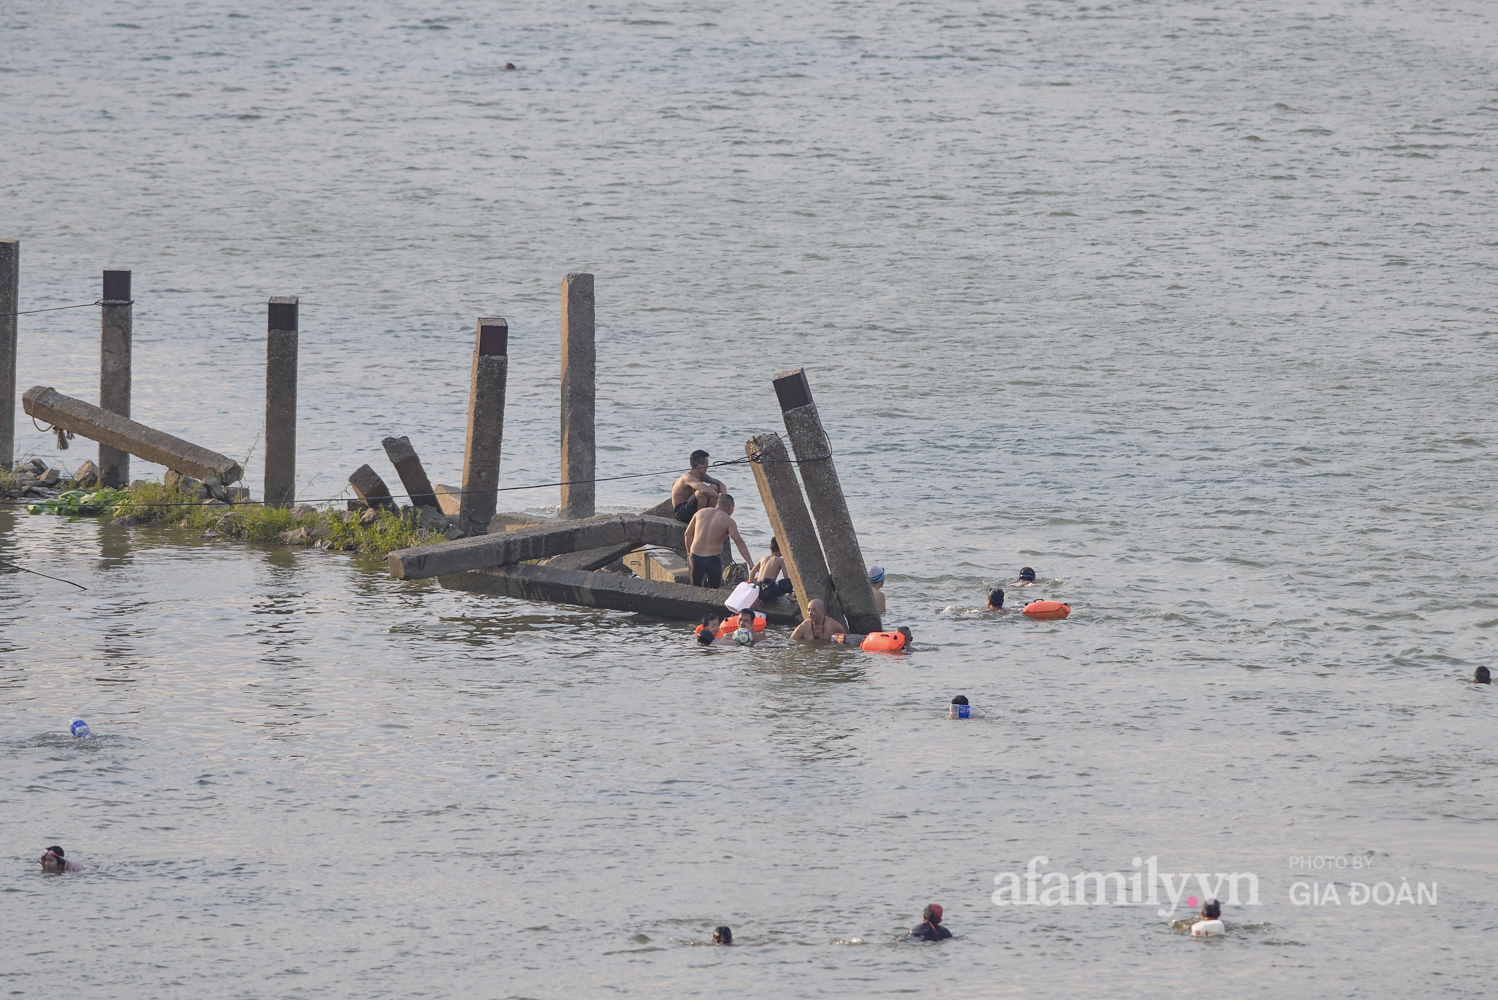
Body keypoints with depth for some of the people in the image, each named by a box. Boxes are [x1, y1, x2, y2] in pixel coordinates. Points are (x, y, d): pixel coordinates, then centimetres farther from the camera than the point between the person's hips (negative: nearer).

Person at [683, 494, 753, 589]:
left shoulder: (701, 513, 9)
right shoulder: (728, 521, -4)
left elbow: (688, 534, 13)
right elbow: (739, 542, -11)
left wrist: (689, 552, 25)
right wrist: (751, 564, -13)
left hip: (695, 557, 4)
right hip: (713, 559, -4)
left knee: (695, 588, 16)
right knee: (715, 590, 8)